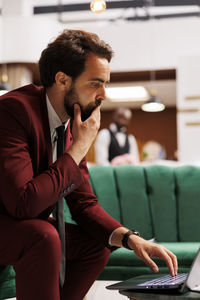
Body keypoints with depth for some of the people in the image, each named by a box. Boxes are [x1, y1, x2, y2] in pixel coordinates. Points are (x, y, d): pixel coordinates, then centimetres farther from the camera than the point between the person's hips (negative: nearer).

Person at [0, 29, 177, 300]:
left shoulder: (73, 122, 1)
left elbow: (84, 203, 6)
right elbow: (24, 203, -34)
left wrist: (130, 238, -11)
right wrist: (79, 148, -24)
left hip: (25, 226, 9)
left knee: (97, 245, 5)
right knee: (44, 236, -32)